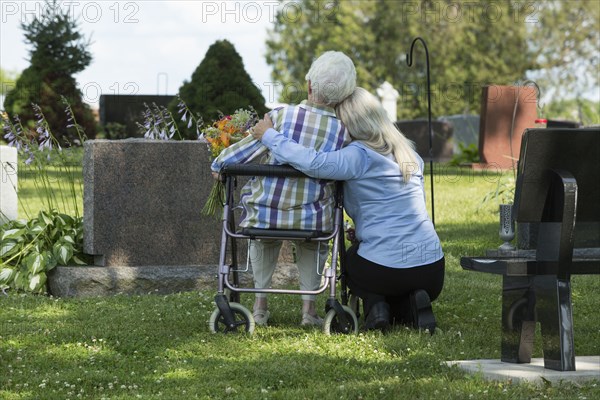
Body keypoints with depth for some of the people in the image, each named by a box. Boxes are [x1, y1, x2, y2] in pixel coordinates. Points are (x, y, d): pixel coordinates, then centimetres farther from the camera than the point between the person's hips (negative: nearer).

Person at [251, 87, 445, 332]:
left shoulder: (359, 156, -10)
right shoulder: (411, 155, 12)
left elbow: (313, 162, -23)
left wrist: (269, 136, -12)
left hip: (383, 271, -4)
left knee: (351, 259, 33)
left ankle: (375, 304, 3)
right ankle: (411, 307, 3)